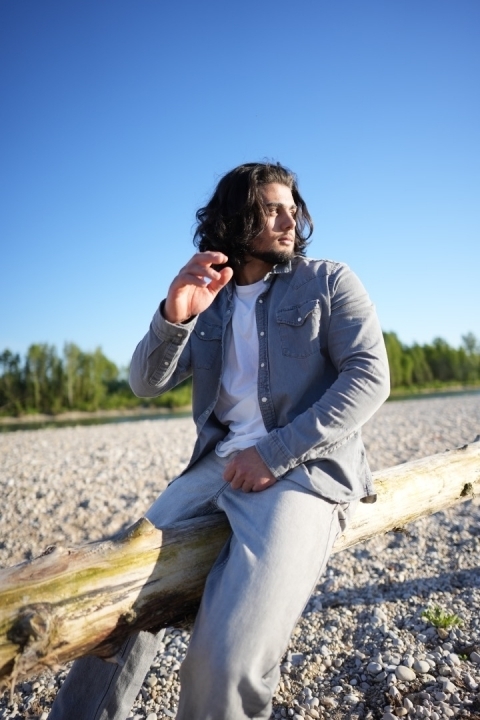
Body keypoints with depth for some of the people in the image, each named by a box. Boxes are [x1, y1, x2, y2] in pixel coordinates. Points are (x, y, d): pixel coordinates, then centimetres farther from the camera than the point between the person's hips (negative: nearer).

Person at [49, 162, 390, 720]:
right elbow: (147, 383, 7)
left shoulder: (328, 282, 6)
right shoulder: (210, 300, 14)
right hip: (220, 465, 5)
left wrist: (275, 453, -15)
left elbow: (370, 377, -5)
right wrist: (174, 316, -15)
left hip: (305, 469, -4)